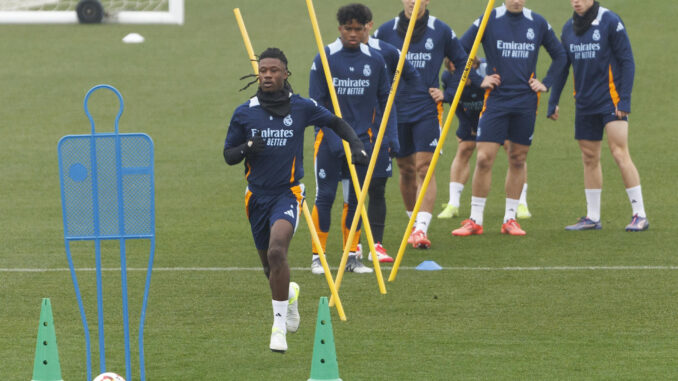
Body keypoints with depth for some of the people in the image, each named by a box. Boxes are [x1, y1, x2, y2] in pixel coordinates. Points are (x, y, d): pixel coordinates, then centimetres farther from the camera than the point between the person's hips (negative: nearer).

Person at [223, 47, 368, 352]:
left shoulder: (302, 107, -3)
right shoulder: (244, 113, 0)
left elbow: (336, 123, 10)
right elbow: (228, 155, 4)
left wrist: (356, 145, -5)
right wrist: (247, 148, -17)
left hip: (288, 193, -3)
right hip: (257, 195, 3)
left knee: (276, 252, -26)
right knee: (269, 264, 14)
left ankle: (279, 326, -19)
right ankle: (289, 293, 51)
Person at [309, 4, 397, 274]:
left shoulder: (375, 60, 4)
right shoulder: (324, 59, -4)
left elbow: (384, 99, 10)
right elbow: (315, 103, -4)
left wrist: (390, 135, 2)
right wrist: (326, 130, -15)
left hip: (362, 139, 3)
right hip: (329, 140, -3)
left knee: (355, 199, 7)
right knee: (325, 197, -1)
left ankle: (352, 256, 16)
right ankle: (318, 257, 6)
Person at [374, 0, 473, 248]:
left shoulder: (441, 31, 1)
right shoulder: (386, 31, 3)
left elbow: (463, 63, 12)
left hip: (427, 109, -2)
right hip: (396, 110, 2)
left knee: (424, 167, -13)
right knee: (406, 170, 10)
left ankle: (421, 228, -20)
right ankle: (414, 222, 26)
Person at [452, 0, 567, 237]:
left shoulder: (537, 23, 5)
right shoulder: (489, 20, -2)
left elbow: (559, 55, 18)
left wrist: (546, 84, 7)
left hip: (526, 101, 2)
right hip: (496, 99, -2)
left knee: (518, 159, 6)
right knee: (484, 159, -7)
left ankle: (510, 218, 15)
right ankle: (475, 219, 1)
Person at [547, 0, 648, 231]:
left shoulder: (610, 22, -8)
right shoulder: (569, 28, 9)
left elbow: (627, 60, -8)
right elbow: (562, 66, 17)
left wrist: (625, 99, -14)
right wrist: (553, 101, 14)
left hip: (610, 99, -6)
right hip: (584, 104, 6)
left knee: (620, 154, -11)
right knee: (589, 158, 8)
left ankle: (639, 215, -8)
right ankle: (592, 218, 14)